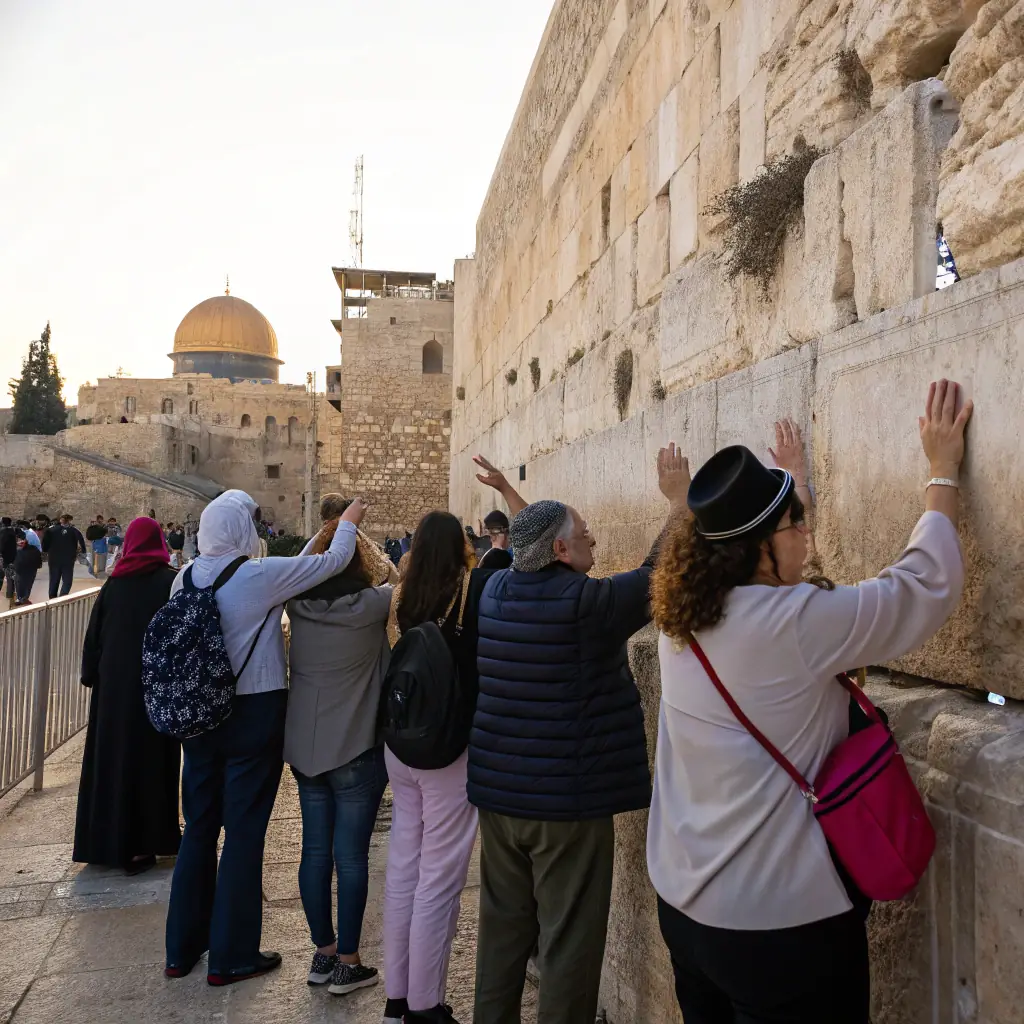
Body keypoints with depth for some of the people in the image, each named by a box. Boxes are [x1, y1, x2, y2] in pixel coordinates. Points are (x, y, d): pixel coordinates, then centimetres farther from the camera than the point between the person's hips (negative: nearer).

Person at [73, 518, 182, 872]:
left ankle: (103, 841, 24)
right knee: (147, 760, 5)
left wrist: (91, 675, 16)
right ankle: (138, 846, 10)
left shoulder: (113, 583, 3)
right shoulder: (170, 581, -8)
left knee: (111, 758, 13)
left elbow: (94, 634, 6)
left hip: (113, 683, 4)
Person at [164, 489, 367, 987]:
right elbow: (333, 561, -11)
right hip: (254, 713, -6)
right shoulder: (260, 575, -17)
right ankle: (231, 957, 17)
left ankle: (182, 947, 31)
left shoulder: (185, 578, 1)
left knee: (199, 828, 17)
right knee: (244, 832, 5)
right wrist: (348, 522, 8)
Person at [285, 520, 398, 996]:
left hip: (304, 745, 5)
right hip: (355, 749, -5)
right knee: (351, 856, 6)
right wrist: (356, 535, 6)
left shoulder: (298, 605, -5)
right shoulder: (370, 605, -18)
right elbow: (396, 579, 1)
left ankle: (323, 953, 29)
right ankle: (347, 964, 18)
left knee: (315, 850, 14)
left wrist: (327, 533, 13)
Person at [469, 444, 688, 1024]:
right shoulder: (587, 604, -19)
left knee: (504, 925, 20)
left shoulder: (496, 591, -2)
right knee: (570, 941, 9)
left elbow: (528, 557, 21)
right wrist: (680, 498, 0)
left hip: (499, 795, 7)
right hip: (568, 803, -6)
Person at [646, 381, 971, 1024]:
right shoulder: (795, 623, -24)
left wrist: (791, 483, 30)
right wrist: (944, 469, -1)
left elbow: (747, 545, 16)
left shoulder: (684, 615, -4)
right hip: (781, 920, -7)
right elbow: (927, 585, -13)